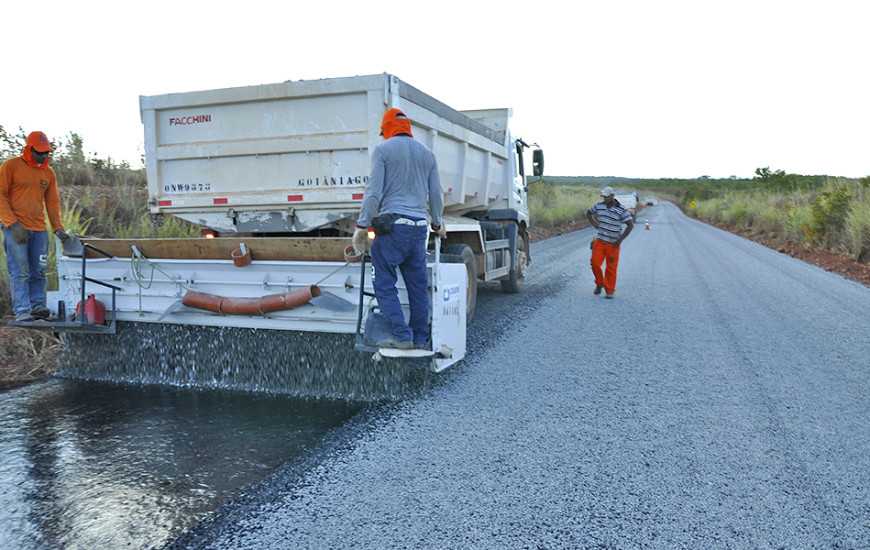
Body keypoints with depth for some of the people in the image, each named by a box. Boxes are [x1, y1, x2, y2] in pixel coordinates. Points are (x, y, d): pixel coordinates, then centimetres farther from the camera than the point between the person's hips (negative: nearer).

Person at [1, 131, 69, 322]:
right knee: (20, 272, -7)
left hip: (40, 230, 5)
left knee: (39, 271, 5)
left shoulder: (49, 172, 14)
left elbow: (52, 202, 16)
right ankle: (21, 310, -5)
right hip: (16, 229, -5)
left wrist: (58, 227, 5)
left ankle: (37, 305, 12)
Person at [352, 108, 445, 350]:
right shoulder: (427, 153, 16)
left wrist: (362, 226, -5)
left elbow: (373, 192, -8)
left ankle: (401, 335, -5)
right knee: (418, 285, 11)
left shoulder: (382, 150, 1)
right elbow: (436, 195, 16)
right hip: (419, 226, 6)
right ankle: (419, 338, 16)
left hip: (393, 223, -5)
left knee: (385, 284, 0)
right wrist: (437, 224, 30)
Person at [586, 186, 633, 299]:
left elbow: (630, 225, -10)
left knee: (611, 268, 1)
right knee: (595, 263, -6)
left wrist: (620, 239, -12)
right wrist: (594, 224, 3)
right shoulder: (599, 205, 1)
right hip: (599, 242, 3)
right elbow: (588, 212, 19)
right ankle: (599, 283, 19)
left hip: (613, 244, -3)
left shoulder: (622, 210, -9)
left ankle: (610, 291, 13)